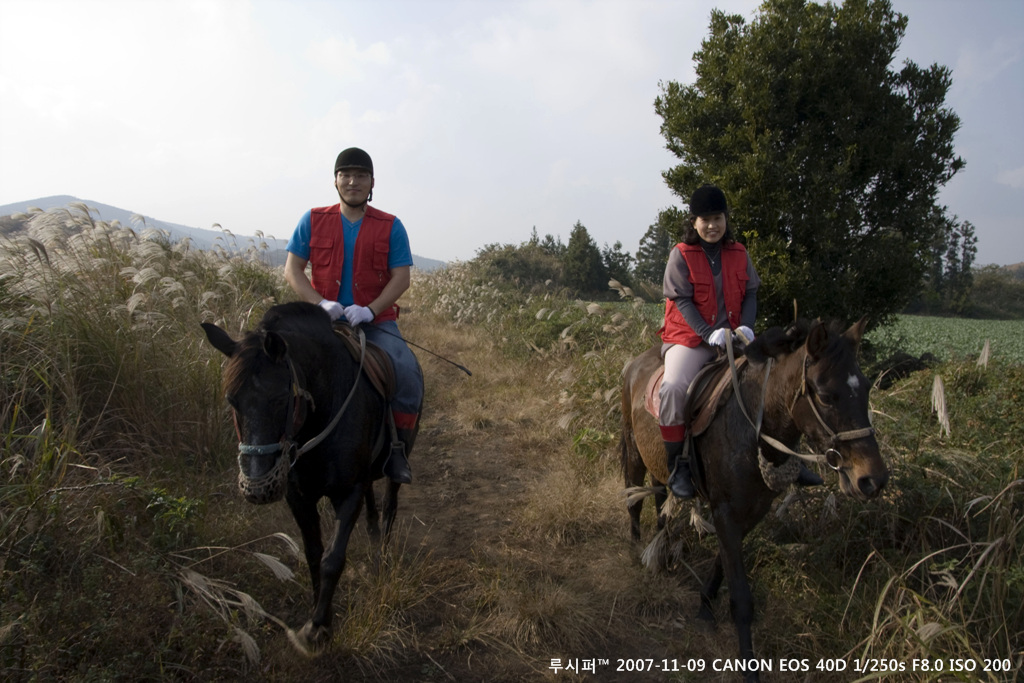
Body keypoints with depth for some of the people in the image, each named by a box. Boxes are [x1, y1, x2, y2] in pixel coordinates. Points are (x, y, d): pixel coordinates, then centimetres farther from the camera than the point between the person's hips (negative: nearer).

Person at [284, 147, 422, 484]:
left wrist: (370, 310, -19)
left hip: (377, 322, -1)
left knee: (408, 373, -24)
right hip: (325, 321, 1)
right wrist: (321, 303, -15)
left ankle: (396, 447, -5)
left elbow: (401, 278, -4)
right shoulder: (313, 221, 6)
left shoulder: (391, 227, 3)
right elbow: (292, 269, 3)